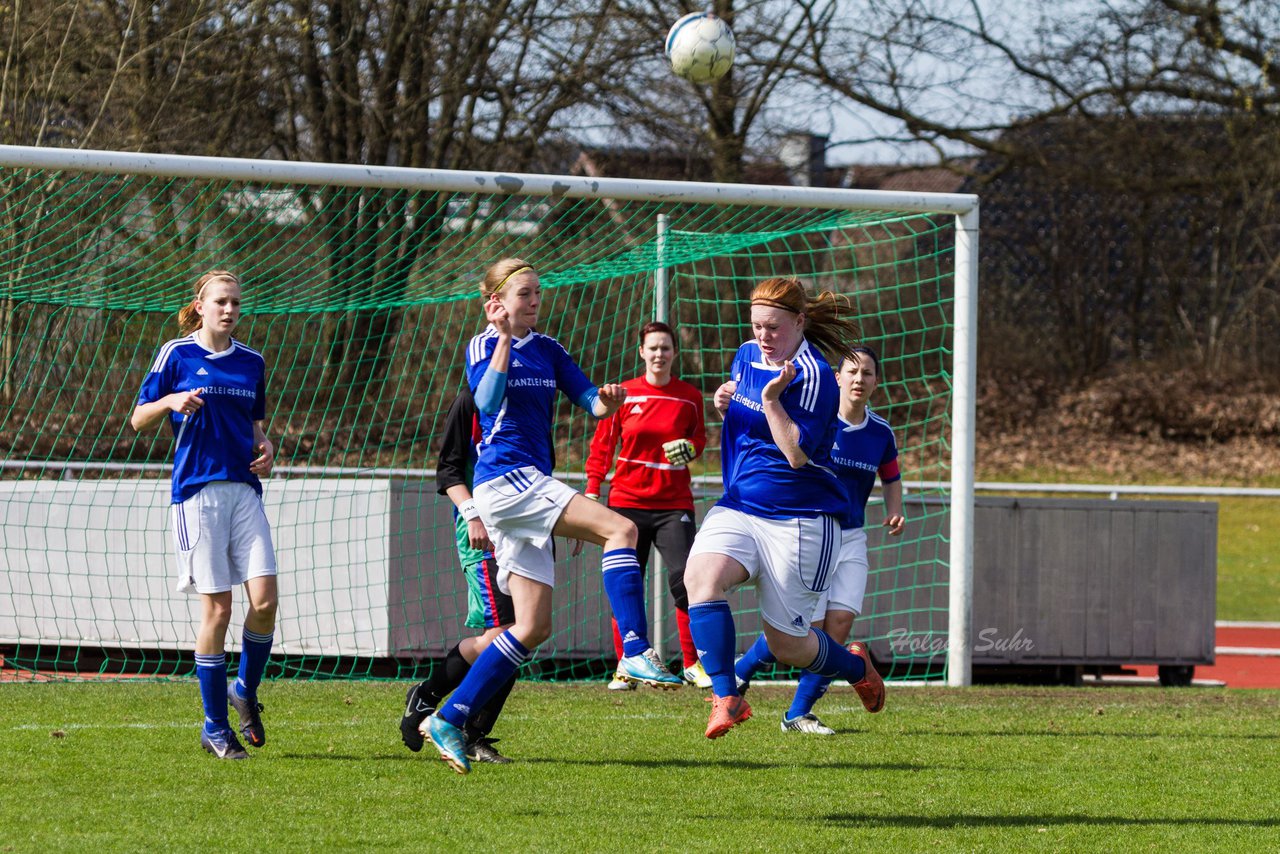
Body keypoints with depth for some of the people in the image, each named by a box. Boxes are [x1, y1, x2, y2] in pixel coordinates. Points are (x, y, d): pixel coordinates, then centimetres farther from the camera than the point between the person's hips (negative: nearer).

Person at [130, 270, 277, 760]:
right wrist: (171, 401, -16)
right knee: (217, 608, -6)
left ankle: (245, 690, 15)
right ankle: (215, 727, 5)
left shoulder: (251, 362, 14)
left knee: (264, 598, -10)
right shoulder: (177, 355, 2)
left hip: (244, 490, 4)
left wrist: (266, 449, 3)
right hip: (197, 490, -4)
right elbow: (139, 421, 4)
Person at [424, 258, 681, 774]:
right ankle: (635, 653, -30)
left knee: (533, 626, 2)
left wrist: (607, 402, -11)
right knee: (620, 529, -22)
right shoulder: (483, 347, -2)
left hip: (530, 488, 8)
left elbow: (589, 402, 12)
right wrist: (504, 340, -23)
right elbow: (488, 401, -19)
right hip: (503, 476, -8)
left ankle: (449, 719, 5)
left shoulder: (547, 349, 17)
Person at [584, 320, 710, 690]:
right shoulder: (623, 394, 2)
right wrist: (592, 491, -1)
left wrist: (690, 448, -6)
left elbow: (699, 439, 18)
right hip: (627, 502, 0)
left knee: (684, 579, -13)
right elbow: (602, 444, 6)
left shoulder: (689, 397, 4)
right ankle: (624, 667, 10)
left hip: (673, 503, 0)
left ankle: (692, 664, -2)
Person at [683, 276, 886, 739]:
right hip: (738, 506, 6)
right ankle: (726, 698, -25)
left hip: (799, 518, -6)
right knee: (701, 576, -26)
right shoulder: (747, 356, 8)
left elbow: (798, 454, -20)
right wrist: (725, 404, 4)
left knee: (787, 645, 0)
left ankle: (854, 665, 34)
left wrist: (771, 398, -26)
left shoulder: (813, 376, -15)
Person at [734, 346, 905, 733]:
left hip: (851, 538, 4)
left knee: (840, 622, -9)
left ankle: (799, 714, 2)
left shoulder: (881, 432, 5)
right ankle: (739, 671, 18)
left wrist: (895, 512, 2)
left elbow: (891, 478, 21)